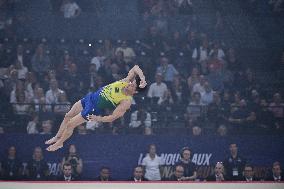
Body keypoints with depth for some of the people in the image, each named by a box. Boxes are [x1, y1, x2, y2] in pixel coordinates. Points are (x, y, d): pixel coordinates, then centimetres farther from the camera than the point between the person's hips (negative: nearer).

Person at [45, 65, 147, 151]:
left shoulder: (126, 102, -27)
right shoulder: (127, 81, -14)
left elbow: (113, 117, -24)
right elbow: (135, 68, -18)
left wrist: (98, 119, -25)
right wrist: (142, 78, -34)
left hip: (93, 109, -7)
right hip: (91, 97, 7)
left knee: (70, 125, 2)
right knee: (67, 116, 17)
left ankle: (59, 143, 29)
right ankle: (57, 137, 40)